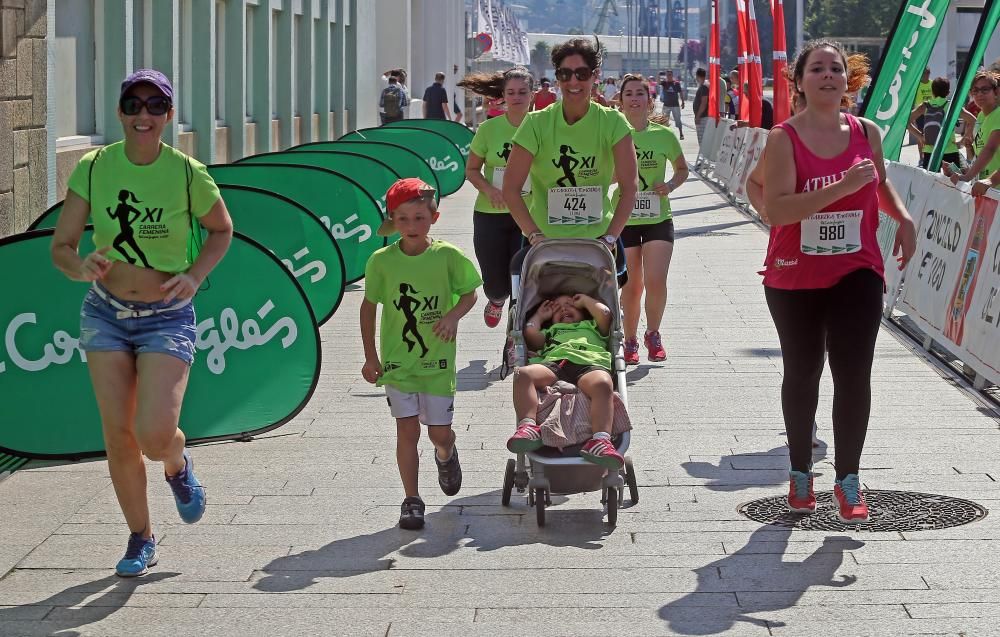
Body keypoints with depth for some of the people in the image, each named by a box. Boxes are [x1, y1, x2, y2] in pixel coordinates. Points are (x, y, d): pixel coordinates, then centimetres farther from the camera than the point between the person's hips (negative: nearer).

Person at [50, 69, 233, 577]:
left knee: (154, 434, -17)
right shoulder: (93, 168, -7)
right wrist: (82, 266, -28)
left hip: (168, 318, -2)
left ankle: (178, 466, 22)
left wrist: (195, 276, -10)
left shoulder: (187, 174, -11)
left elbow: (222, 230, 7)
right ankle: (140, 540, 20)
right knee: (117, 434, 0)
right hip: (106, 312, 2)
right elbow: (60, 247, -6)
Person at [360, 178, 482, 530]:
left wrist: (453, 315, -18)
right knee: (407, 429, -2)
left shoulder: (447, 256, -8)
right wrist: (371, 357, 3)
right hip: (397, 360, 0)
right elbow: (369, 307, 4)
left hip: (437, 360, 0)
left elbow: (469, 294, 4)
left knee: (440, 431, 7)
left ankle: (446, 455, 43)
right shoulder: (382, 261, -6)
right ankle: (412, 500, 9)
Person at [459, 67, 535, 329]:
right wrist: (489, 189, -14)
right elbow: (471, 170, 4)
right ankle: (497, 299, 46)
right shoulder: (489, 129, -4)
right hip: (490, 215, 1)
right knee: (495, 284, 8)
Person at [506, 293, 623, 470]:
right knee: (522, 374, -33)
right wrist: (539, 315, 44)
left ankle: (600, 440, -55)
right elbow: (530, 333, 26)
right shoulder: (549, 332, 46)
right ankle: (528, 426, -47)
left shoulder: (591, 327, 44)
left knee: (603, 384, -39)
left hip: (589, 363, -1)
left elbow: (605, 313, 25)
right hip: (552, 363, 2)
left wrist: (585, 300, 41)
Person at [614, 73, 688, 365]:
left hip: (658, 219, 0)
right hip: (624, 219, 0)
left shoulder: (664, 135, 0)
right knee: (631, 286, 5)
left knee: (656, 281, -13)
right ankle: (630, 341, 25)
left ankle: (653, 335, 12)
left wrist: (671, 185, -6)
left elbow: (682, 170, 14)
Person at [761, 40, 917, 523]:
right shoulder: (784, 139, -10)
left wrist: (904, 218, 3)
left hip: (856, 274, 2)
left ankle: (848, 480, 2)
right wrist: (842, 187, -29)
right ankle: (800, 473, 28)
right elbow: (775, 210, -23)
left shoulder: (866, 133, 2)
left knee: (853, 374, -8)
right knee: (801, 374, 12)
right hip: (795, 279, -1)